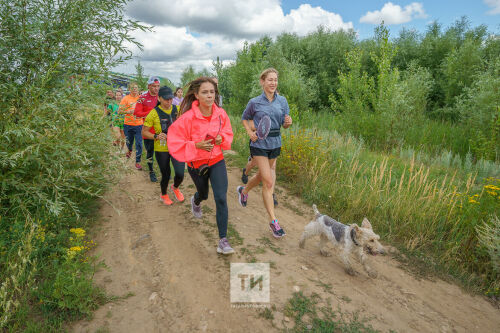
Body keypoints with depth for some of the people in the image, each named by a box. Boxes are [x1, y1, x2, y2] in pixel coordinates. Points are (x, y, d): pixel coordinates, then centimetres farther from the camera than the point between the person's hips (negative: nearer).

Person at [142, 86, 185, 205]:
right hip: (161, 149, -2)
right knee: (166, 175, 8)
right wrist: (156, 136, -22)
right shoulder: (154, 113, -9)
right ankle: (164, 195, 40)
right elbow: (144, 132, -4)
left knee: (180, 174, -7)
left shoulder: (177, 109, 0)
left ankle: (175, 188, 30)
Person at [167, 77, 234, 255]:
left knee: (221, 198, -12)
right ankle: (195, 201, 65)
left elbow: (228, 133, 9)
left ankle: (223, 240, -1)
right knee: (203, 194, 24)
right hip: (196, 164, -1)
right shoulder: (188, 117, -20)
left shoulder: (221, 114, -9)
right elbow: (174, 143, -16)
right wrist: (196, 146, -28)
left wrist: (222, 138, -13)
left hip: (217, 161, 1)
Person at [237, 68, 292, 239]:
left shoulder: (282, 101, 3)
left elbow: (285, 125, 6)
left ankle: (243, 190, 52)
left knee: (263, 175, 20)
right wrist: (250, 133, -7)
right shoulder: (255, 102, -5)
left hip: (275, 143, 5)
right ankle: (273, 221, 0)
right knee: (268, 181, -8)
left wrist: (288, 122, -17)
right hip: (259, 143, -4)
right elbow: (244, 119, 10)